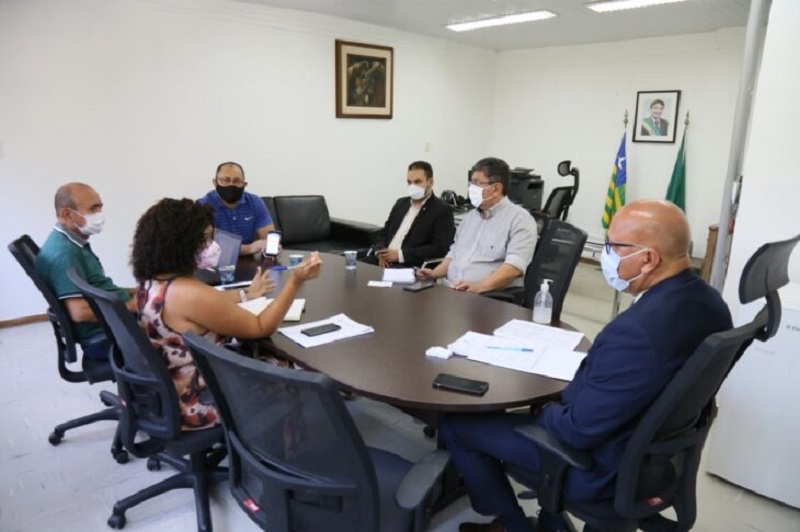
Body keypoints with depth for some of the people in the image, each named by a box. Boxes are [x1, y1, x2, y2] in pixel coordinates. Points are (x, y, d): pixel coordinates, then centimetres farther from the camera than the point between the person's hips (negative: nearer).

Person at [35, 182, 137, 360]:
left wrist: (133, 293, 9)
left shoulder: (75, 243, 10)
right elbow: (80, 312, -25)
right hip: (105, 338, -10)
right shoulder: (63, 252, -20)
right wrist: (130, 306, -17)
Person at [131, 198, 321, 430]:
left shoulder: (152, 280, -3)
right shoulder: (189, 293, -32)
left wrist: (246, 294, 25)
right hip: (189, 407, -9)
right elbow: (262, 327, -22)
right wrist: (296, 281, -23)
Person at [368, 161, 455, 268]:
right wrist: (380, 252, -3)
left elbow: (440, 248, -12)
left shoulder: (442, 210, -2)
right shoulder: (401, 203, 19)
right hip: (384, 262, 6)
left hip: (411, 268, -6)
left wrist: (401, 255, -18)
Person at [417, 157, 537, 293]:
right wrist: (435, 273, 6)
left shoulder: (519, 219, -4)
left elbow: (515, 265, -16)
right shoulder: (471, 215, 19)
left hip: (489, 297, -6)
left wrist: (479, 287, -27)